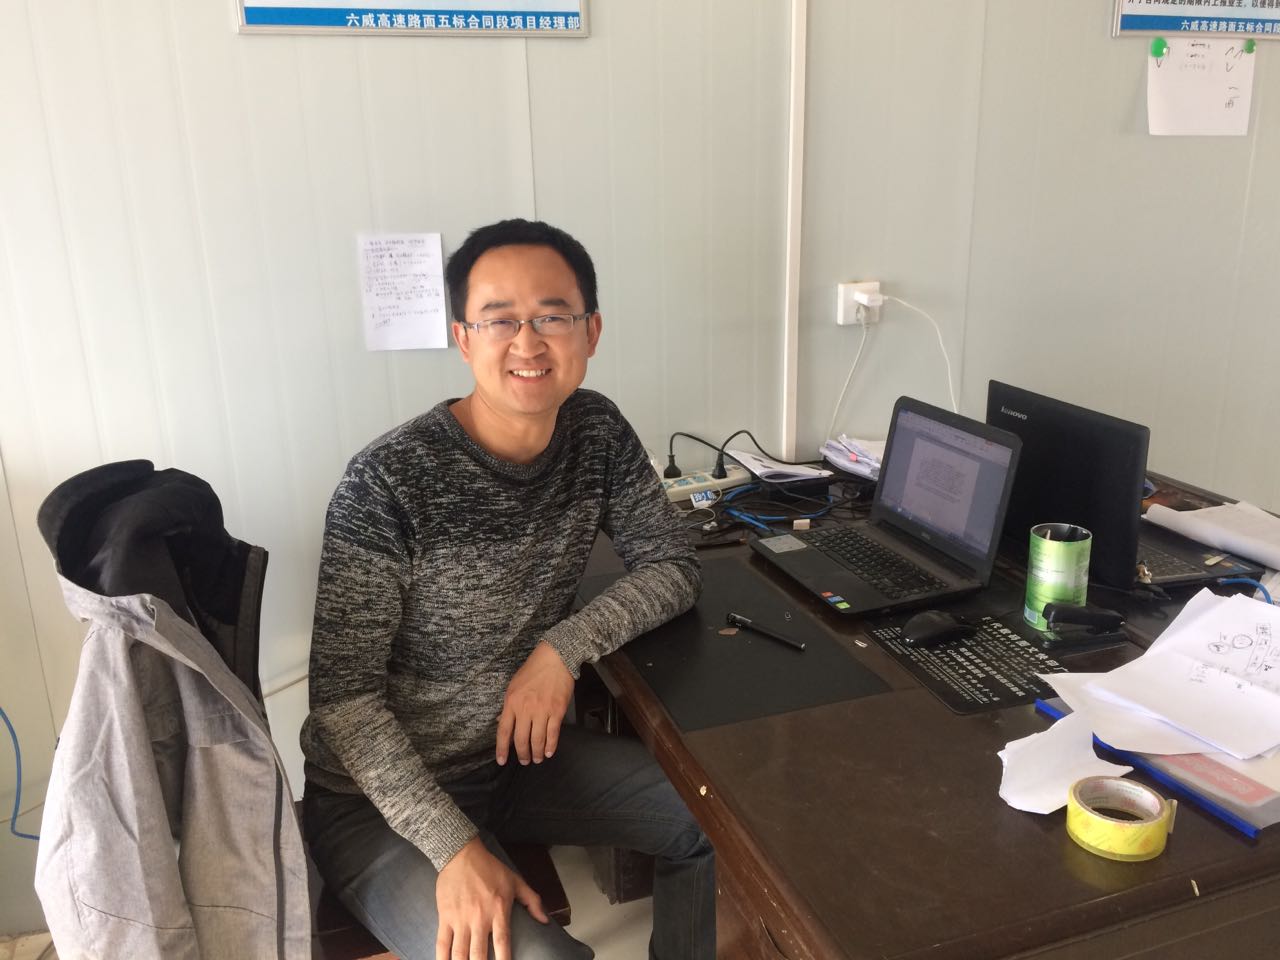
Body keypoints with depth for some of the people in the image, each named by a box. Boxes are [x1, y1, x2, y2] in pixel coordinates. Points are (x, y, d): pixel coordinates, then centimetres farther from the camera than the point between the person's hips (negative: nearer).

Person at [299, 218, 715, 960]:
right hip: (382, 797, -5)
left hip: (520, 753, 6)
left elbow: (675, 569, -2)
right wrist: (456, 849, -28)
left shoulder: (598, 433, -7)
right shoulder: (389, 482, -24)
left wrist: (564, 646, -18)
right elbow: (343, 699, -20)